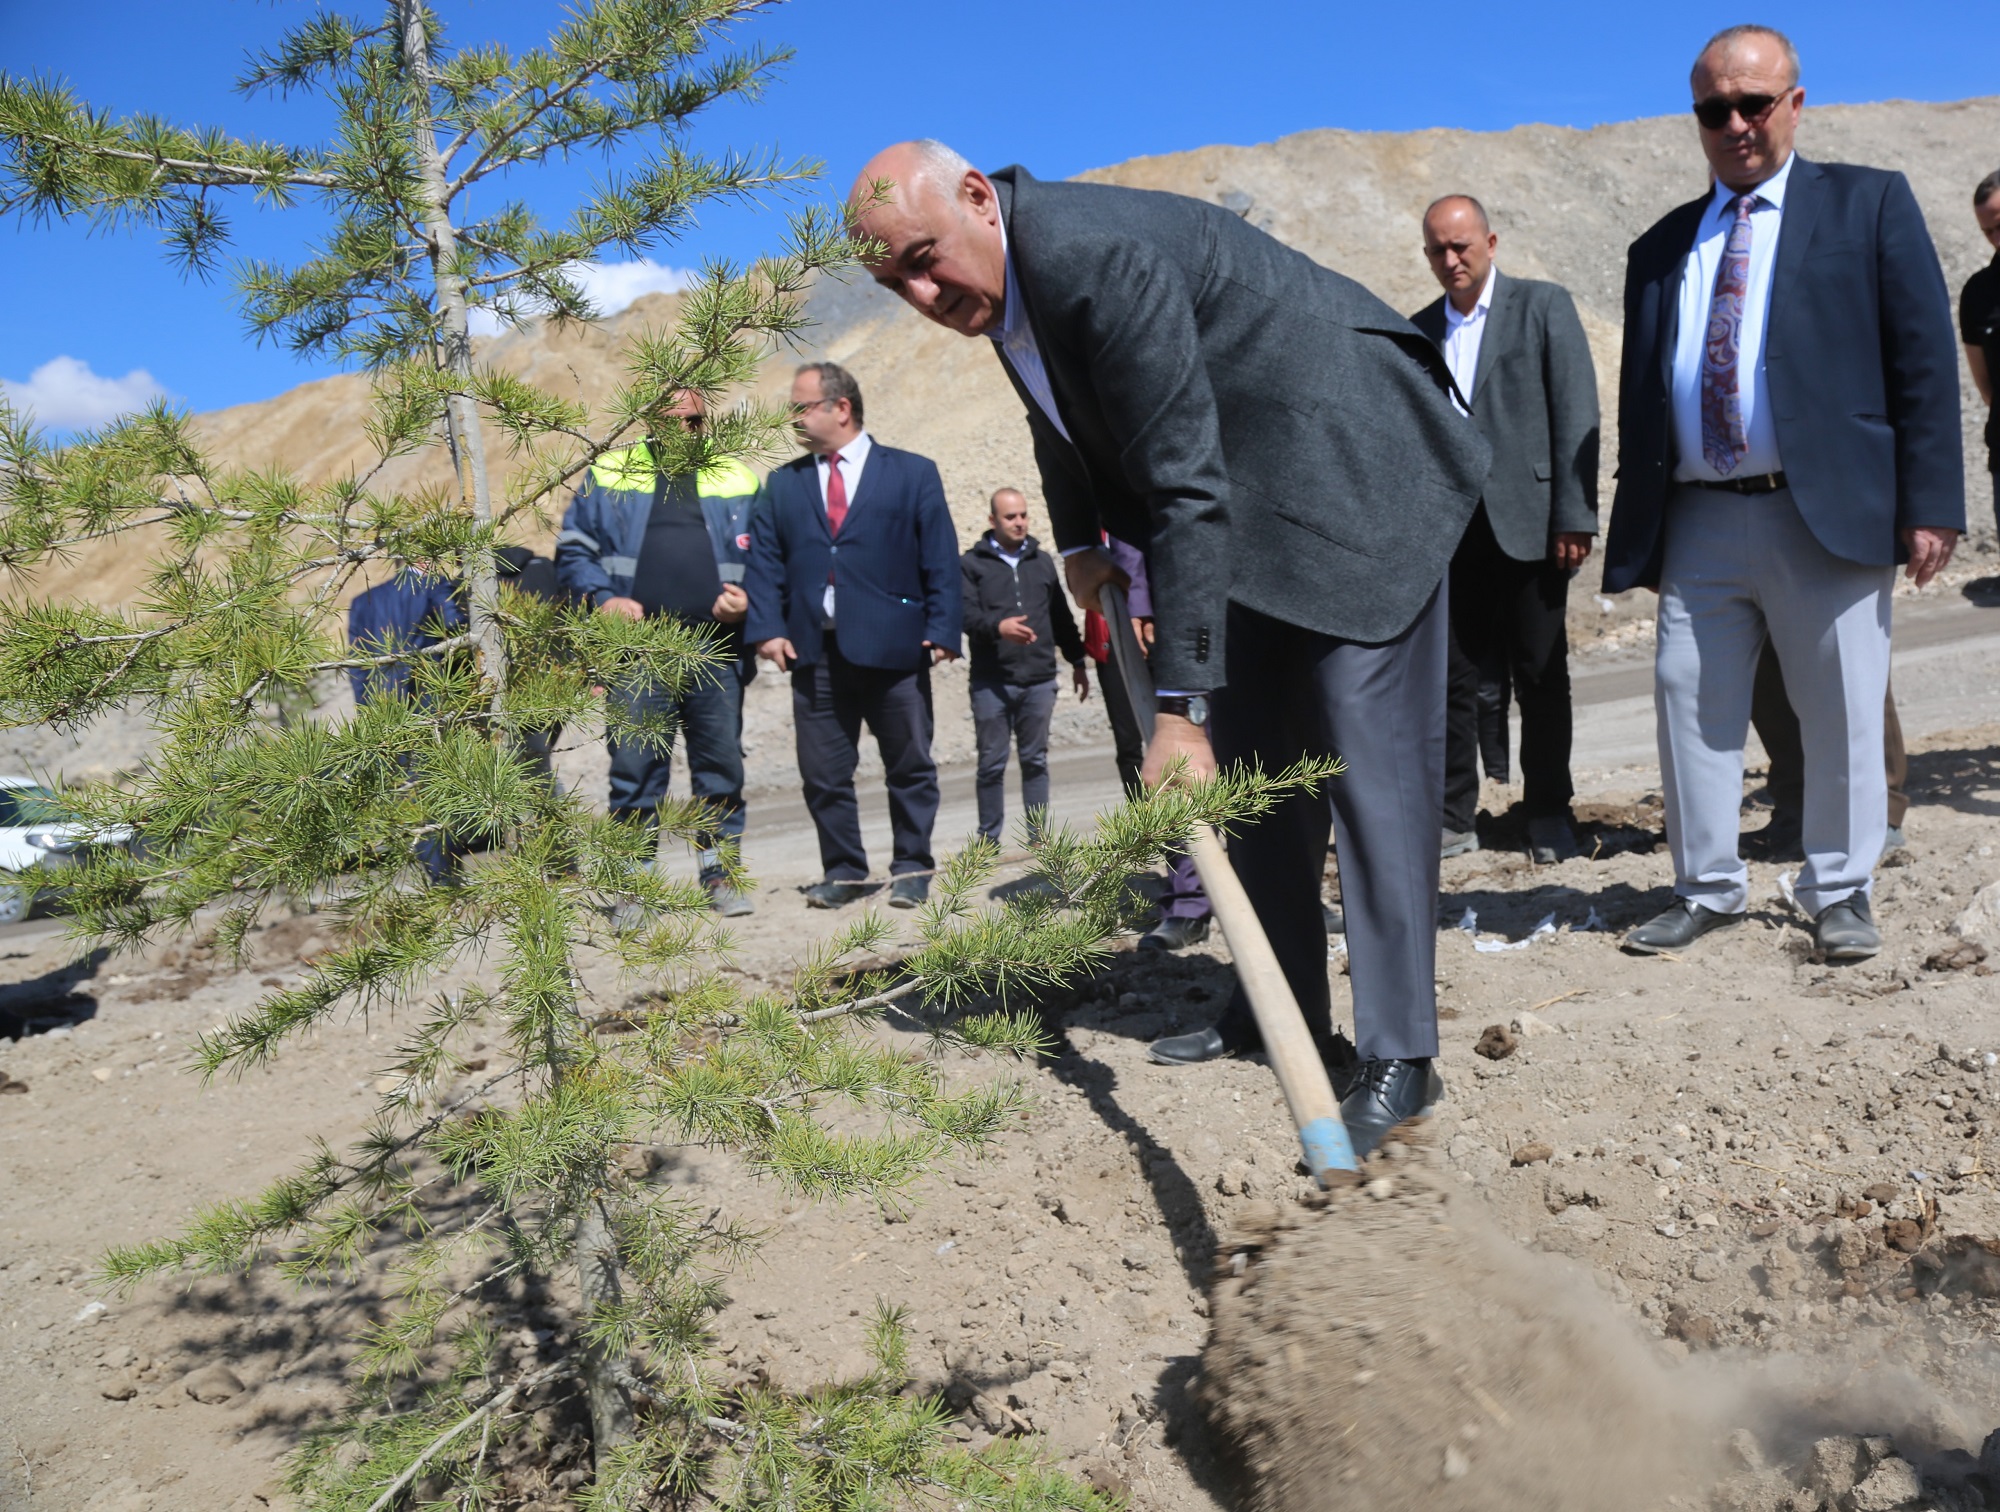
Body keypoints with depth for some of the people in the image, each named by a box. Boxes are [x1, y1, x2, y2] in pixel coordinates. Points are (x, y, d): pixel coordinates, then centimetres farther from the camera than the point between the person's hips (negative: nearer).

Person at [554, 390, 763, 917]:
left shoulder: (739, 482, 13)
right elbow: (573, 553, 10)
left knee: (721, 765, 4)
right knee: (634, 768, -1)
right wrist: (602, 600, -6)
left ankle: (720, 876, 17)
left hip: (716, 654, 1)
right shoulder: (608, 475, 10)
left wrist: (748, 599, -3)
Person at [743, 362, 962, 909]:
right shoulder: (783, 484, 14)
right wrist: (768, 628, -5)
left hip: (893, 648, -2)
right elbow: (764, 561, 9)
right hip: (814, 652, 3)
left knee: (911, 767, 5)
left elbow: (941, 560, 1)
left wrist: (942, 631, -9)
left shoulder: (913, 473, 6)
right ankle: (842, 871, 18)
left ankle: (911, 869, 18)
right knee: (823, 773, 5)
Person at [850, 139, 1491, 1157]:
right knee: (1253, 761, 9)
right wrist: (1078, 545, 10)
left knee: (1369, 753, -13)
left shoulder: (1097, 256, -29)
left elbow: (1186, 491, -32)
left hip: (1355, 471, -9)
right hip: (1251, 503, 10)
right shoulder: (996, 275, 1)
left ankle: (1399, 1052, -8)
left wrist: (1178, 707, -31)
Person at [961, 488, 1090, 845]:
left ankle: (1038, 838, 13)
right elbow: (967, 615, -9)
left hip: (1040, 680, 3)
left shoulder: (1042, 561, 16)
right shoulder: (971, 564, 4)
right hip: (991, 683, -3)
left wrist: (1078, 661, 18)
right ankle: (988, 839, 9)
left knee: (1036, 761, 7)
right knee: (992, 764, 1)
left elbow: (1061, 616, 19)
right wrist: (997, 627, -27)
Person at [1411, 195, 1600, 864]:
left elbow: (1576, 413, -3)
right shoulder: (1417, 331, 13)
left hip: (1527, 521, -2)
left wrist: (1574, 516, -10)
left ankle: (1549, 815, 15)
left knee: (1541, 676, 4)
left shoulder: (1544, 305, 4)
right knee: (1455, 678, 4)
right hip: (1449, 529, 3)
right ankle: (1454, 818, 12)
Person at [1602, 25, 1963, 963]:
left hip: (1829, 512, -3)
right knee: (1690, 706, 5)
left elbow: (1924, 359, 1)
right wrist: (1637, 529, 7)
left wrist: (1929, 504, -7)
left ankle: (1838, 894, 19)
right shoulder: (1661, 248, 15)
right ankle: (1708, 891, 19)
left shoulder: (1868, 204, 7)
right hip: (1698, 524, 3)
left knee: (1843, 717, 3)